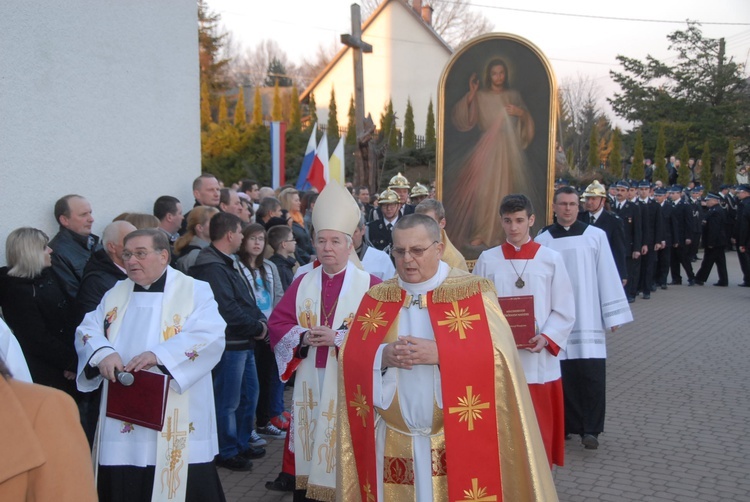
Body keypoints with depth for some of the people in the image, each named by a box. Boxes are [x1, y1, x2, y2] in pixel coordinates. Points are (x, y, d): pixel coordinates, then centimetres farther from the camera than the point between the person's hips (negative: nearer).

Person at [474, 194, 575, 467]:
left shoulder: (551, 259, 1)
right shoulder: (487, 260, 3)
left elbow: (564, 311, 1)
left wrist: (546, 338, -14)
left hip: (539, 361, 0)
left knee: (539, 428, 6)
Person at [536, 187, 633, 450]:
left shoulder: (596, 236, 2)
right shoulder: (542, 240, 3)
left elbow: (607, 275, 2)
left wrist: (613, 314, 0)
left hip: (588, 319, 0)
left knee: (592, 374, -4)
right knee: (563, 374, 4)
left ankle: (590, 428, 8)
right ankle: (568, 425, 18)